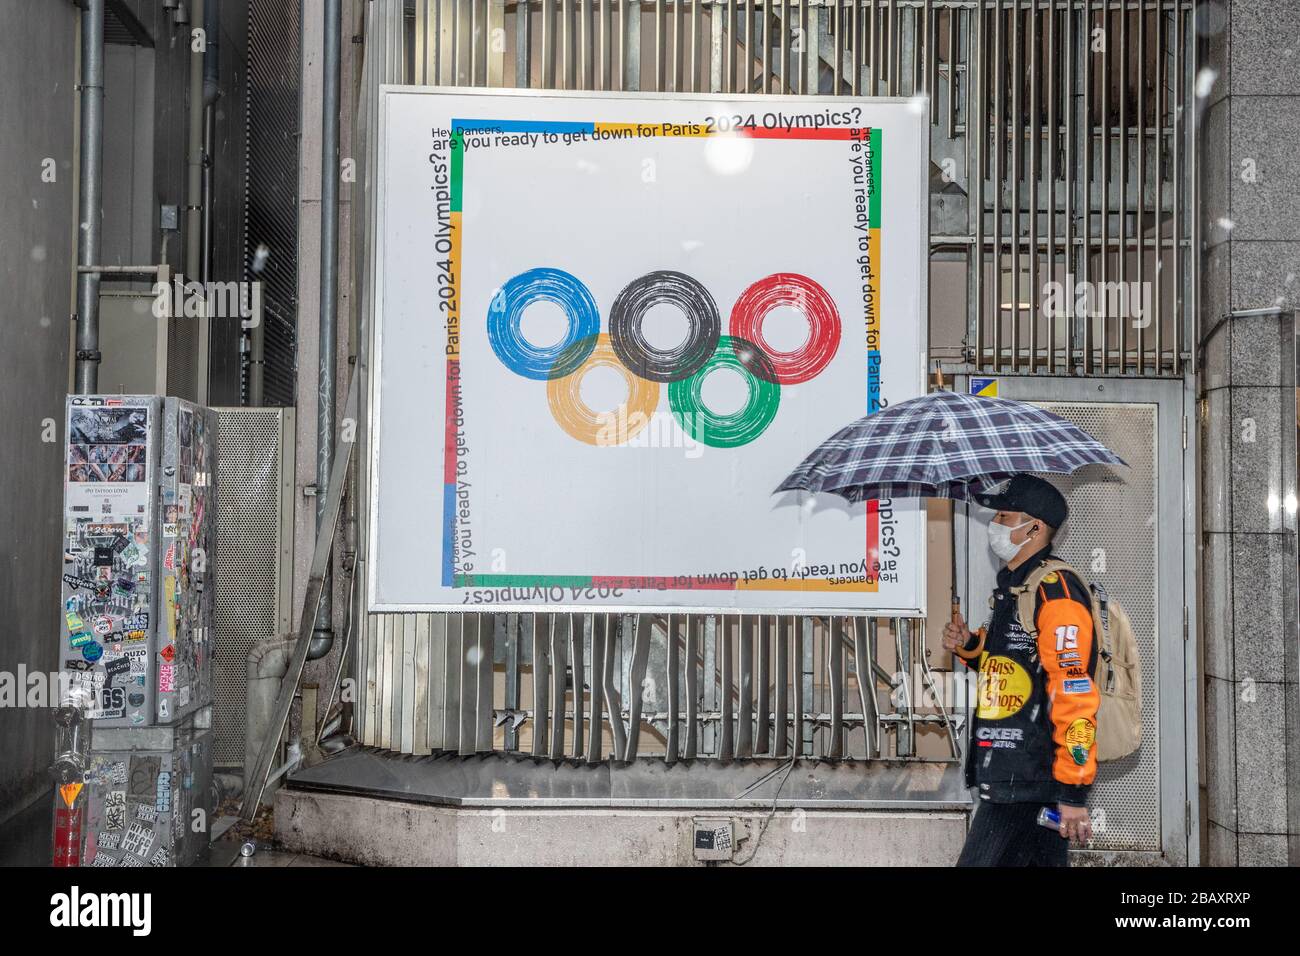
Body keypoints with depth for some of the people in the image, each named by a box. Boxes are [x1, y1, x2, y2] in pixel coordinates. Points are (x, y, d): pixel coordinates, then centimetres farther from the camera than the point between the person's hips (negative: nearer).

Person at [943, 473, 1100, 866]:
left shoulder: (1055, 593, -17)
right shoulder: (1012, 583, 15)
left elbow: (1075, 695, -22)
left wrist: (1073, 791, -24)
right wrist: (970, 645, 9)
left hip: (1026, 781, -10)